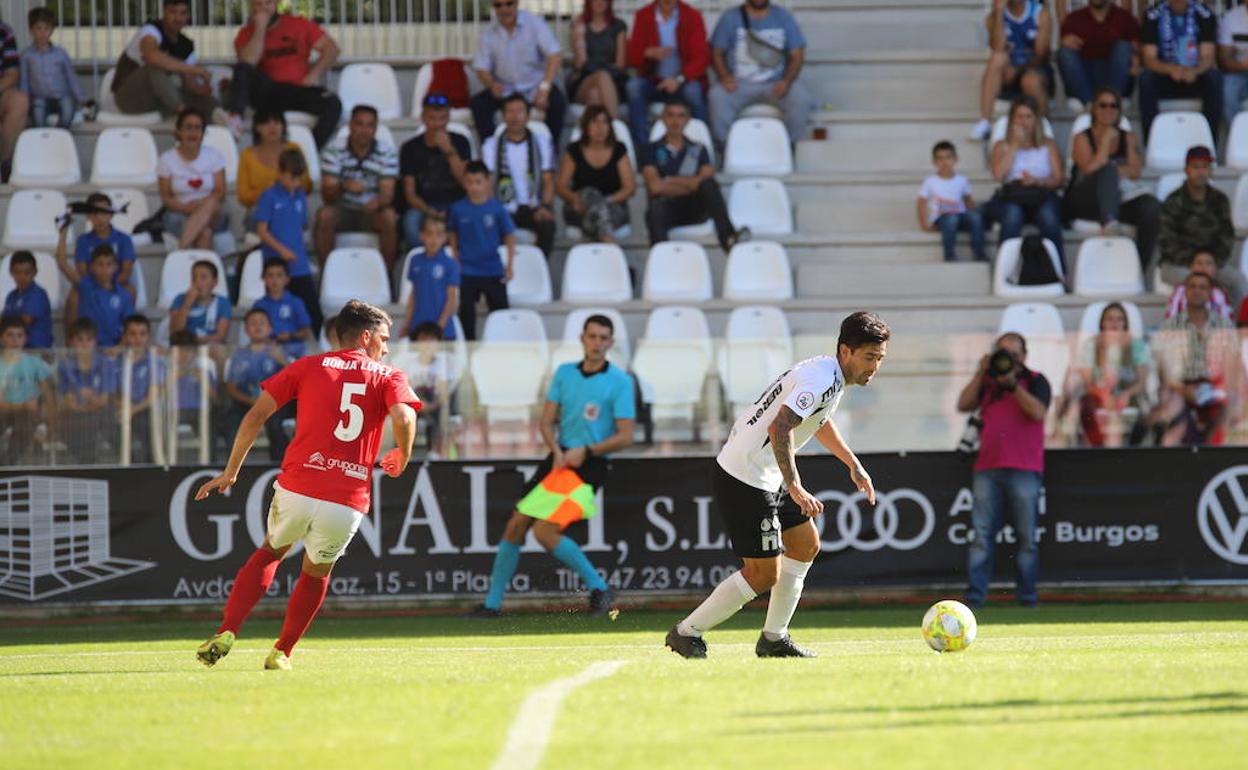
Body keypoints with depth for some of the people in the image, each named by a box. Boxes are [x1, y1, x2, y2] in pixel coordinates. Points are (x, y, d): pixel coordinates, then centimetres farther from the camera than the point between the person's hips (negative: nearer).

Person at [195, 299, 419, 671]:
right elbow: (403, 418, -14)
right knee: (317, 573, 28)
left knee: (270, 552, 27)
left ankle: (226, 633, 11)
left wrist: (231, 471, 14)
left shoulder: (308, 366, 13)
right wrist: (402, 459, 6)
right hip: (347, 502, -1)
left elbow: (255, 416, 7)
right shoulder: (389, 378, 8)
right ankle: (281, 653, 30)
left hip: (296, 490, 1)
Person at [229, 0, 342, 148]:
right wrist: (260, 28, -11)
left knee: (333, 104, -29)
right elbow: (248, 62, -14)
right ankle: (235, 117, -47)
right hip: (266, 92, -1)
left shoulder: (299, 24, 10)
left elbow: (331, 48, 5)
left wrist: (314, 75, -10)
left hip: (299, 90, 1)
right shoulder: (247, 33, 6)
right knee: (242, 69, -28)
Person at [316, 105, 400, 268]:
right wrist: (344, 187, -39)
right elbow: (327, 196, -15)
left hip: (371, 212, 0)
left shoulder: (387, 153, -7)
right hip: (342, 211, 0)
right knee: (324, 215, -31)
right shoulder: (334, 150, -9)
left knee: (389, 217, -32)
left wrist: (378, 202, -42)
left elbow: (387, 193, -16)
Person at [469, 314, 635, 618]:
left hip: (590, 465, -6)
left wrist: (586, 451, -20)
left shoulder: (619, 381, -6)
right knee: (516, 525, 1)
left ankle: (599, 589, -5)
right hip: (559, 459, 6)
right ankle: (493, 602, 11)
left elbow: (625, 436, -9)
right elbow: (547, 421, 6)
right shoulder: (564, 373, 10)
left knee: (545, 530, -19)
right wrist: (557, 451, -13)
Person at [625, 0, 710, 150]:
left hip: (684, 82, -2)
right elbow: (632, 57, 1)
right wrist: (648, 53, -23)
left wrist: (679, 79, -27)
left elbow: (702, 57, -10)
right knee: (634, 86, -29)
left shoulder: (692, 16, -2)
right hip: (653, 81, 2)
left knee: (693, 91, -34)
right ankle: (641, 147, -28)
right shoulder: (643, 15, 3)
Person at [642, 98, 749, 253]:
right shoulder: (653, 150, 13)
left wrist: (672, 181, -4)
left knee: (708, 184, -29)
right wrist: (690, 185, -2)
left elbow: (707, 179, 1)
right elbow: (655, 187, -1)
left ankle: (727, 236, -46)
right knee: (656, 208, -38)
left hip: (694, 209, 2)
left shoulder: (698, 150, 19)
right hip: (667, 208, -2)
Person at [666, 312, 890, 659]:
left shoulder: (829, 374, 10)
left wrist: (853, 464, 31)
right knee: (763, 574, -6)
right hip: (744, 482, -11)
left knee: (806, 545, 16)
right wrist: (796, 488, -36)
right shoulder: (821, 380, -22)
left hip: (768, 478, 11)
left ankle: (774, 638, 22)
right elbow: (779, 428, -34)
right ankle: (687, 633, 5)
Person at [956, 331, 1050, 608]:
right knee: (982, 535, -4)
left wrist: (1012, 384, -13)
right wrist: (981, 374, -2)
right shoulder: (987, 382, 18)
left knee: (1026, 538, -1)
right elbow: (963, 405, 6)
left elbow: (1038, 412, -9)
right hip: (987, 468, 3)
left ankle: (1027, 593, 3)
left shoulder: (1035, 381, 7)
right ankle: (975, 593, -7)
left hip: (1024, 470, -3)